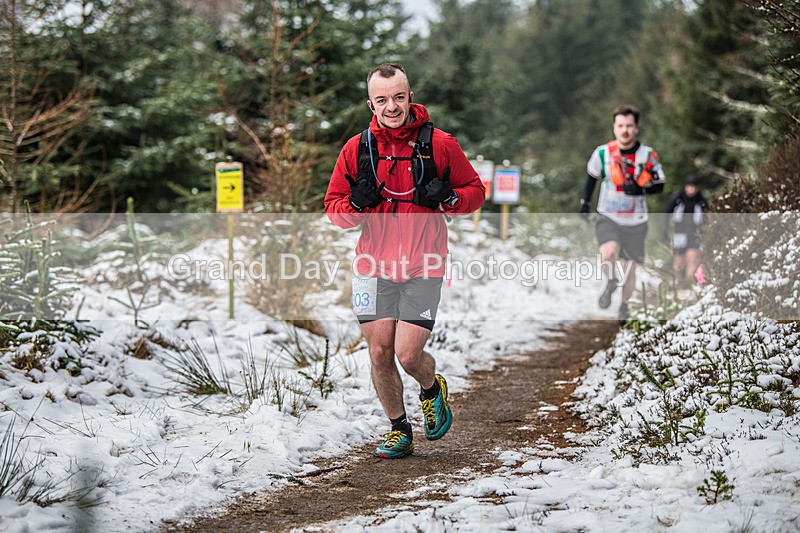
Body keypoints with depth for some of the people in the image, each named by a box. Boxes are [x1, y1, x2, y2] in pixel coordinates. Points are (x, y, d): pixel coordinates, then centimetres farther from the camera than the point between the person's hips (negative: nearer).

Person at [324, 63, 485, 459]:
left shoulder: (440, 144, -2)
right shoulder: (357, 149, 3)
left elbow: (475, 191, 7)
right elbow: (334, 210, 8)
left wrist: (448, 197, -14)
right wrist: (355, 204, -15)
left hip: (422, 269, -2)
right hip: (374, 267, 2)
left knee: (408, 354, -9)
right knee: (379, 353, 2)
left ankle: (432, 389, 27)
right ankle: (399, 429, 23)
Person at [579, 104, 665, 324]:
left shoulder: (648, 155, -7)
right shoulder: (602, 153, -6)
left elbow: (660, 185, 0)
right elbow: (592, 176, 12)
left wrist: (640, 189, -19)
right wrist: (585, 203, 10)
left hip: (635, 222, 1)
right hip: (608, 217, -1)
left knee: (629, 267, 6)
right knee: (608, 252, -28)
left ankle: (624, 306, 31)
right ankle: (610, 282, 4)